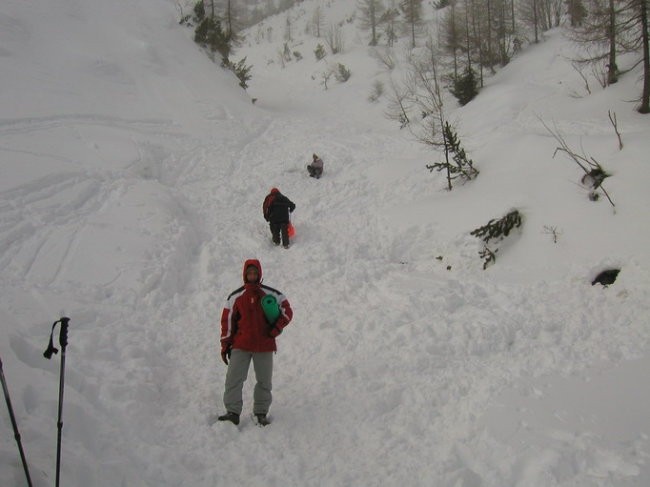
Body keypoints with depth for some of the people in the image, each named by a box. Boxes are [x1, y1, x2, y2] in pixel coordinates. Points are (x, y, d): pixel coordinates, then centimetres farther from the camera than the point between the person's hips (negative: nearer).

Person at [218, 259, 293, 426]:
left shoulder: (272, 294, 3)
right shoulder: (236, 296, 4)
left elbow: (287, 311, 8)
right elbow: (227, 321, 7)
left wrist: (277, 328, -8)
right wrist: (225, 345, 4)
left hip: (265, 345, 0)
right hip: (241, 346, 0)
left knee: (264, 381, 6)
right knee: (234, 378, -8)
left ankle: (261, 413, 18)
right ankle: (233, 412, -2)